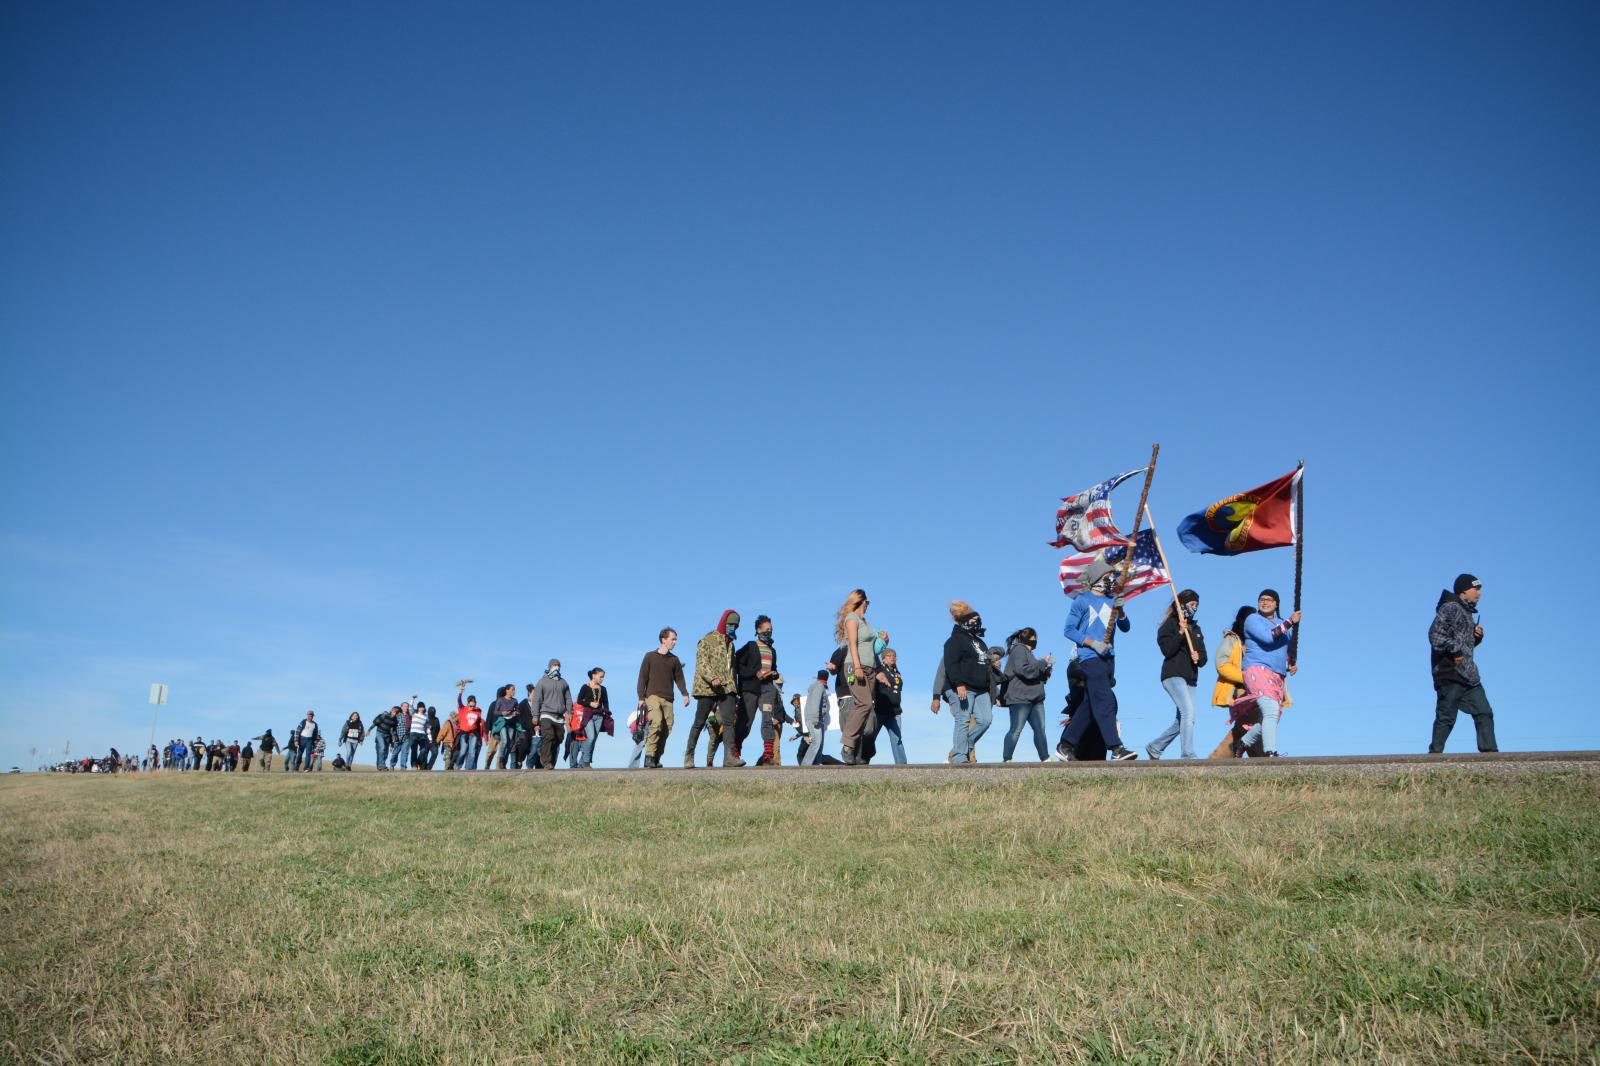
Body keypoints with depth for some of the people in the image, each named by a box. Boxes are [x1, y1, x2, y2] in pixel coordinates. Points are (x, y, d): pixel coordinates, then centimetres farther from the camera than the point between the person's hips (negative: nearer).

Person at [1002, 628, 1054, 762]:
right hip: (1020, 698, -9)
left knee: (1040, 730, 2)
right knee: (1016, 730, -10)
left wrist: (1045, 673, 10)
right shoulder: (1019, 649, -3)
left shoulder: (1027, 653, 26)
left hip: (1035, 699, 9)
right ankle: (1006, 760, -7)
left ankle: (1045, 759, 2)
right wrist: (1043, 663, -11)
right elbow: (1023, 670, -19)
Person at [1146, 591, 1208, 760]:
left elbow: (1203, 658, 17)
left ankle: (1154, 747, 24)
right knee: (1188, 713, -23)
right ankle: (1187, 755, -25)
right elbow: (1167, 650, -13)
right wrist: (1180, 632, -20)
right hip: (1173, 675, -8)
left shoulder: (1196, 629, 21)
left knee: (1181, 721, 8)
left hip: (1191, 679, 8)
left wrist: (1198, 657, -6)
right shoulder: (1170, 624, 1)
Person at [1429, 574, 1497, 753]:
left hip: (1469, 676, 9)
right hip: (1450, 673, -9)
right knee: (1446, 717, -6)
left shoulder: (1468, 612, 22)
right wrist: (1455, 651, -21)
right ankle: (1435, 754, 0)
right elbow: (1435, 634, -19)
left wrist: (1477, 637, 9)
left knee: (1484, 713, 5)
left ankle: (1490, 752, 7)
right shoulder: (1450, 608, -7)